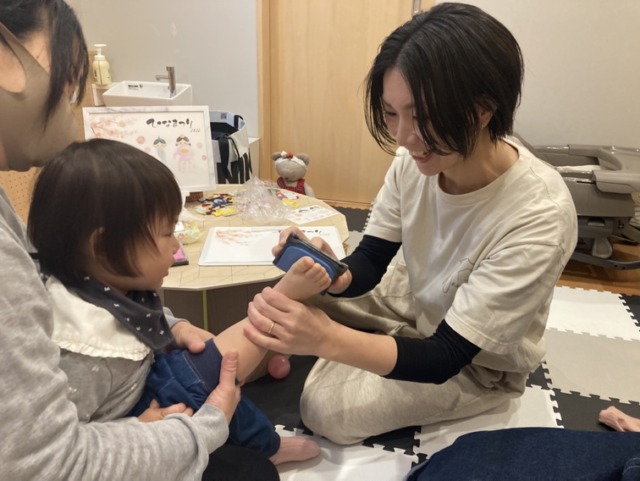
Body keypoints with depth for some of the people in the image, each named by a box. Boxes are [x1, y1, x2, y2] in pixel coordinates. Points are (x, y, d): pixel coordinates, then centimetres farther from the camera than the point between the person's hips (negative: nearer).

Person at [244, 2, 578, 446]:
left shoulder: (539, 219, -37)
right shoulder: (417, 158, -21)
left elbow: (445, 358, -34)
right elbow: (367, 266, -12)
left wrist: (327, 337, -49)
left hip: (478, 363, -4)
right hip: (415, 304, 5)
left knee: (326, 407, -12)